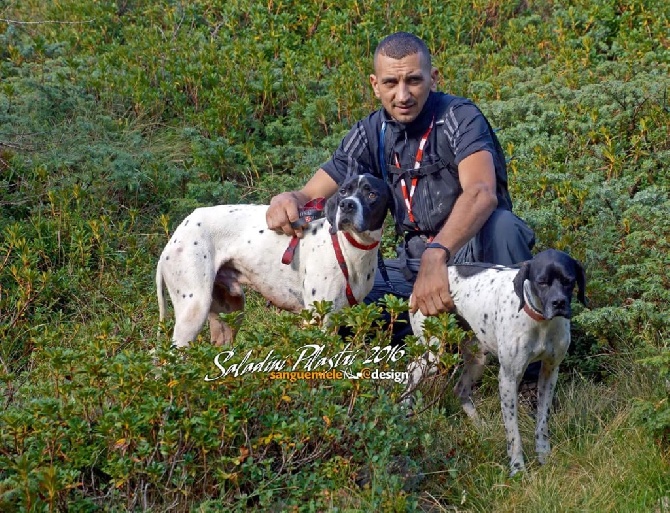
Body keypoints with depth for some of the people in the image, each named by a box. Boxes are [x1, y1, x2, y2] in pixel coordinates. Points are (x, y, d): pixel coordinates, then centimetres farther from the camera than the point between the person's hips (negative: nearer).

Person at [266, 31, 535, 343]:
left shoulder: (459, 117, -15)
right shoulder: (371, 134, 2)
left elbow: (481, 192, -33)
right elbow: (313, 196, 3)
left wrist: (436, 256, -51)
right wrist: (288, 201, -25)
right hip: (415, 261, 5)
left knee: (502, 225, -38)